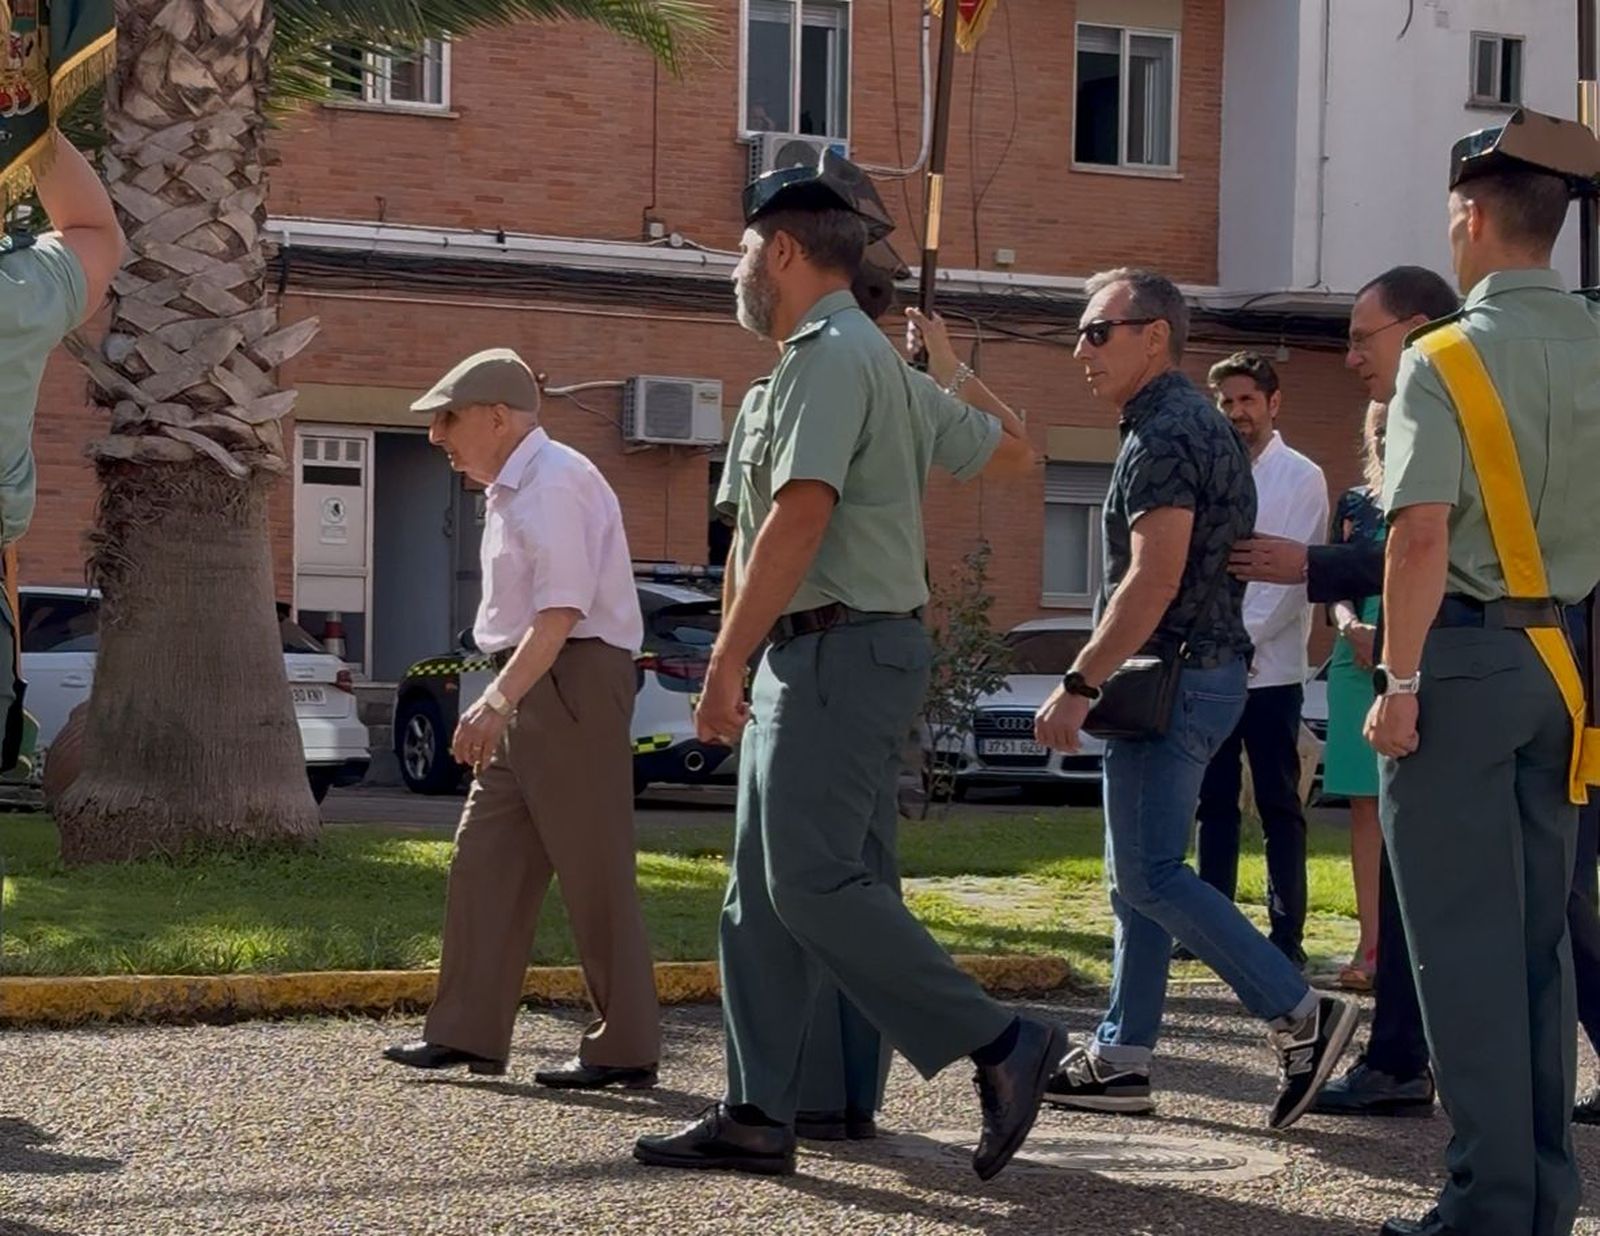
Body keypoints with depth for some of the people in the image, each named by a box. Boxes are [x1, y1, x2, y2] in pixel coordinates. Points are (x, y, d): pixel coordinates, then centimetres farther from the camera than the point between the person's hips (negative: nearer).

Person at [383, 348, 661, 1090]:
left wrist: (497, 700, -30)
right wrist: (501, 701, 14)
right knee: (485, 860, 7)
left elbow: (561, 611, -23)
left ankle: (625, 1049, 1)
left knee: (593, 869, -5)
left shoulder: (555, 484, -14)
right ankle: (468, 1032, 10)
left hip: (573, 680, -10)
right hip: (529, 689, 10)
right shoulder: (512, 491, 18)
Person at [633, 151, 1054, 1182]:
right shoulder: (888, 368, 19)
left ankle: (1000, 1044, -8)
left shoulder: (830, 356, -12)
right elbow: (1014, 451, 28)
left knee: (814, 884, -13)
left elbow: (799, 518, -22)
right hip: (812, 658, 10)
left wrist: (726, 664, -22)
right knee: (762, 893, 8)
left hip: (839, 649, -10)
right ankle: (760, 1116, 8)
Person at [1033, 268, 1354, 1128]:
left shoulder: (1164, 436, -15)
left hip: (1169, 675, -11)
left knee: (1151, 876, -9)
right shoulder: (1203, 425, 17)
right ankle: (1121, 1057, 15)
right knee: (1139, 874, 12)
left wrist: (1079, 685, -21)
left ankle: (1301, 1017, -11)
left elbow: (1154, 580, -23)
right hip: (1208, 670, 11)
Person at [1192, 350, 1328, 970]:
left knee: (1279, 806, -1)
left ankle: (1287, 934, 1)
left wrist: (1244, 636, -15)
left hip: (1271, 669, -4)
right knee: (1214, 803, 9)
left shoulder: (1302, 478, -2)